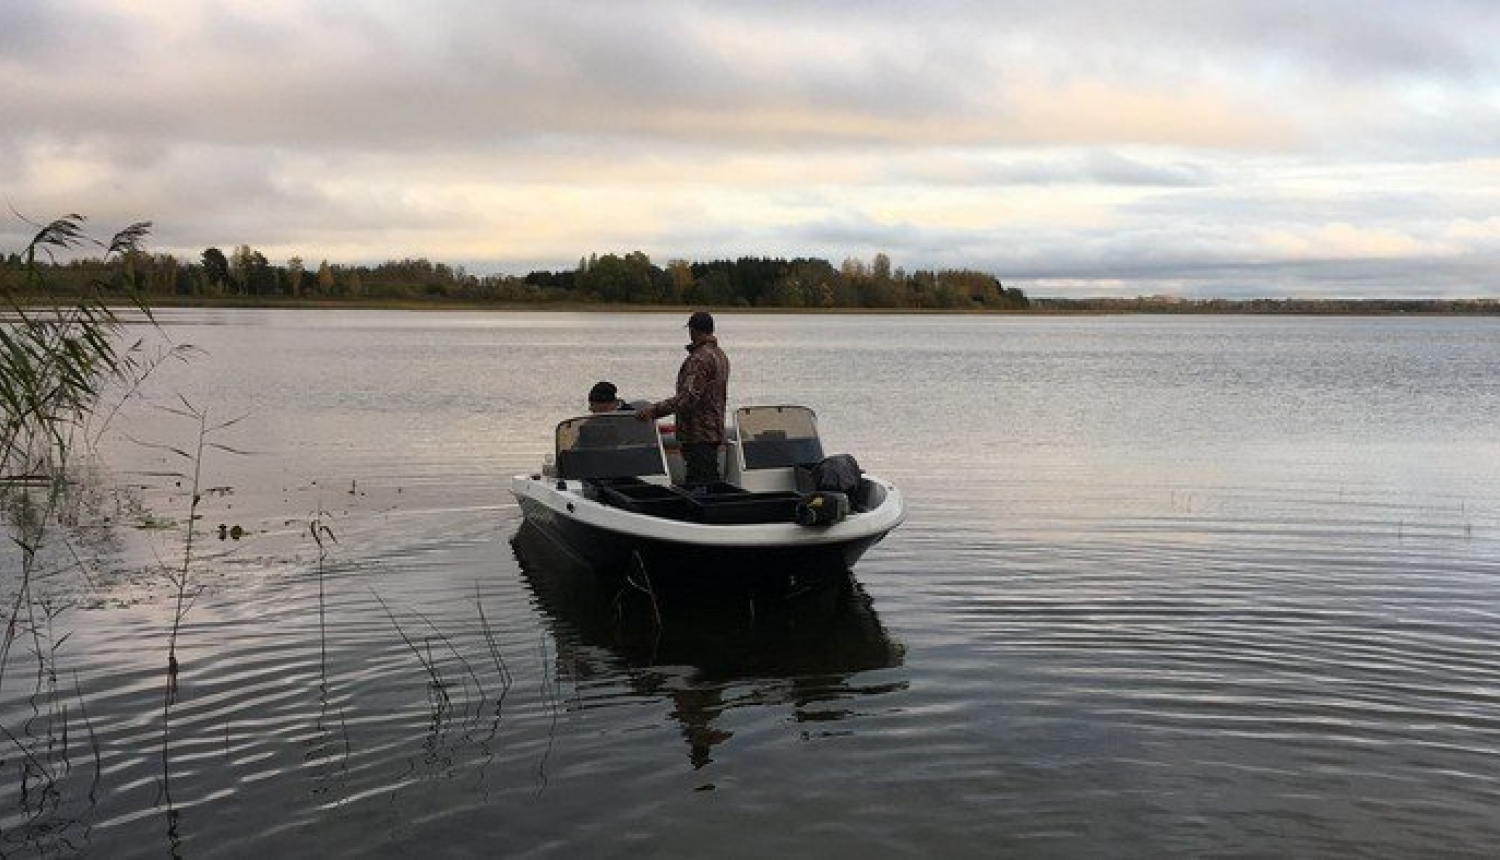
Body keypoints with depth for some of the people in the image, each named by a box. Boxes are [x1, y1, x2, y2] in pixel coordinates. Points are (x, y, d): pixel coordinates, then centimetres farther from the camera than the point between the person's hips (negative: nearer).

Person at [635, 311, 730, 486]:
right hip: (713, 432, 10)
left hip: (699, 434, -10)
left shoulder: (700, 358, -18)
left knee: (699, 486, -10)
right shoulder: (720, 355, 15)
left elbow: (688, 396, -27)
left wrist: (654, 410, -30)